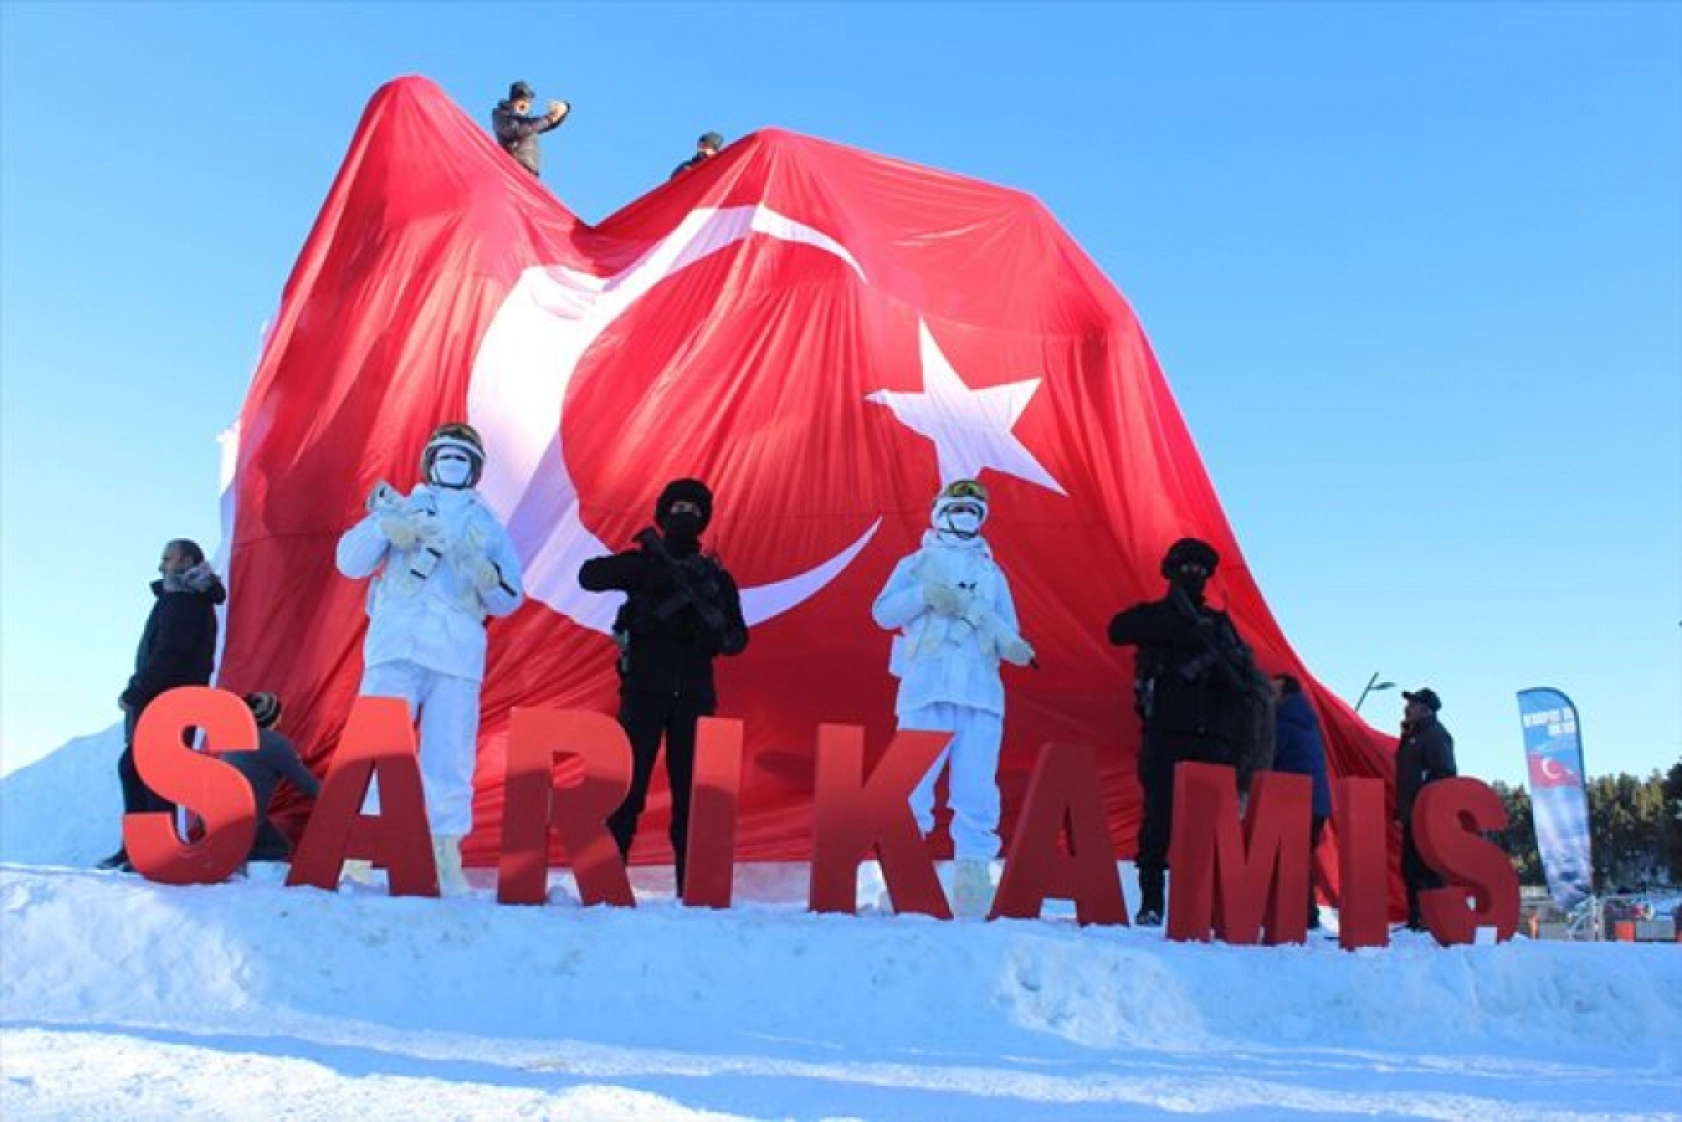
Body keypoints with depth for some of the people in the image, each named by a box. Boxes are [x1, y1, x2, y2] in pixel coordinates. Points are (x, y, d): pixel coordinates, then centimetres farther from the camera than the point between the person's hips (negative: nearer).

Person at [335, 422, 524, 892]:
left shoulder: (486, 525, 20)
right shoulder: (400, 508, 18)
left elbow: (508, 600, 13)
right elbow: (350, 562, 9)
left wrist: (487, 576, -8)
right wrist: (383, 527, -8)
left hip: (458, 651, 1)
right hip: (396, 644, -1)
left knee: (450, 759, -3)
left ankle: (446, 861, 0)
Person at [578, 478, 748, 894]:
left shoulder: (715, 576, 15)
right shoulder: (643, 562, 10)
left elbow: (737, 639, 8)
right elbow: (590, 575, -7)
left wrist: (715, 626, -16)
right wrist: (647, 568, -18)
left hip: (694, 695, 2)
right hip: (644, 688, -2)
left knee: (691, 790, 1)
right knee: (629, 782, -7)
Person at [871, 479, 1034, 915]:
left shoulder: (992, 572, 21)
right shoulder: (916, 563, 16)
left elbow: (1008, 633, 13)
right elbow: (883, 613, 4)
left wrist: (1014, 647, -10)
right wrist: (926, 593, -10)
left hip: (980, 689, 2)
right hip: (925, 686, -2)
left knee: (976, 789, -5)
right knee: (912, 785, -7)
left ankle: (973, 879, -2)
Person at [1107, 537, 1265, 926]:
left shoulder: (1219, 623, 22)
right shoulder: (1155, 614, 13)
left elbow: (1246, 677, 17)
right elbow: (1118, 630, -9)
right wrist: (1175, 623, -15)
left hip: (1213, 739, 3)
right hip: (1165, 735, -3)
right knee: (1159, 817, -8)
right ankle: (1150, 904, -3)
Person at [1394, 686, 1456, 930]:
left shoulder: (1435, 735, -8)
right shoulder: (1412, 735, 21)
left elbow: (1443, 773, -18)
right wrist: (1402, 809, 18)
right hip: (1413, 816, 10)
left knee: (1427, 869, -12)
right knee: (1409, 868, 10)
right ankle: (1417, 917, 16)